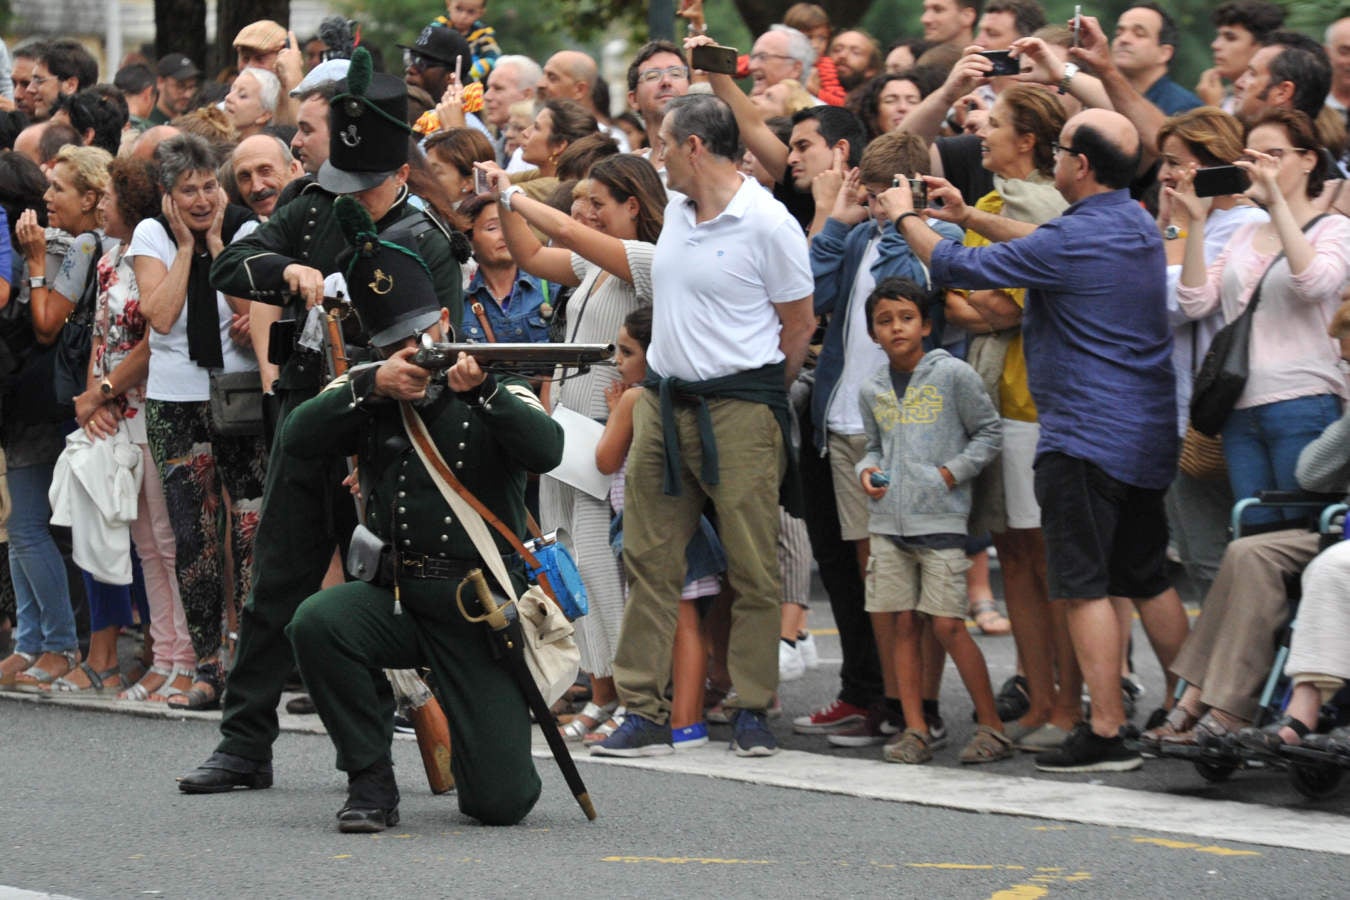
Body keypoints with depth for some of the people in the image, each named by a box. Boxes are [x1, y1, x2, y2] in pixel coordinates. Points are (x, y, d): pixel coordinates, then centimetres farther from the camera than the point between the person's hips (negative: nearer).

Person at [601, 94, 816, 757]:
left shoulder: (767, 224, -10)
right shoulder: (676, 209, 11)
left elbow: (799, 325, -5)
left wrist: (760, 400, 0)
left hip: (738, 410, -7)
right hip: (663, 404, 7)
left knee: (753, 570, -1)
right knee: (648, 560, 3)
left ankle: (752, 711, 6)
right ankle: (643, 711, 5)